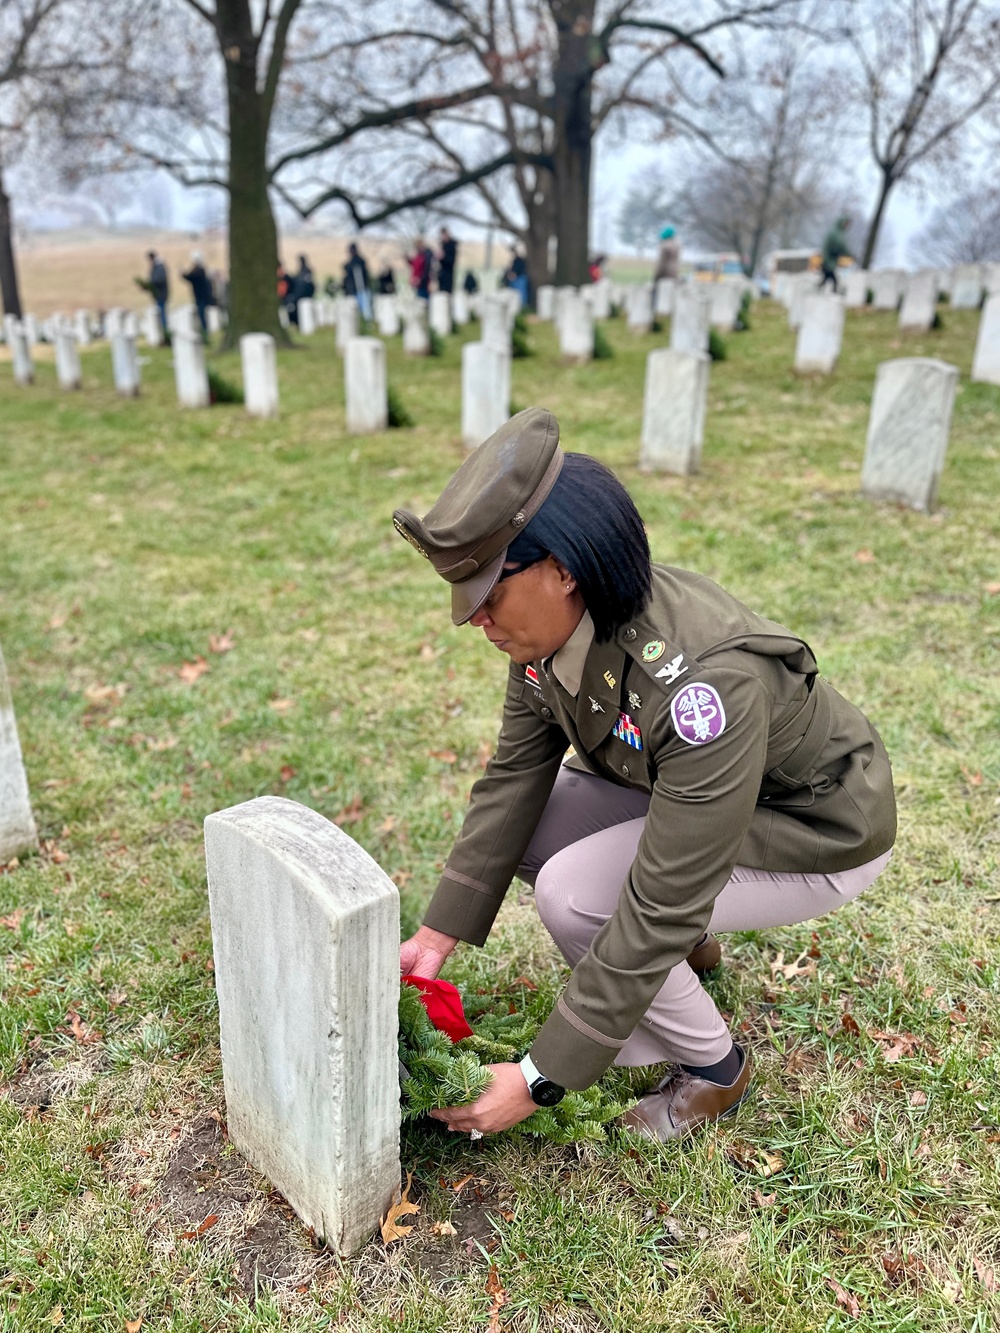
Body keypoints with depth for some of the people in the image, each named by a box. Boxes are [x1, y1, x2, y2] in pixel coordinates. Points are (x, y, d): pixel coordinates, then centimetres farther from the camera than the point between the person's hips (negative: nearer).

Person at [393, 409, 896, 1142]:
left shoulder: (703, 682, -40)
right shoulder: (556, 623, -17)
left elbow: (661, 908, -35)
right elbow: (512, 779, -7)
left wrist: (539, 1079, -27)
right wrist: (438, 935, -8)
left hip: (817, 831, -7)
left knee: (574, 895, -24)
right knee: (518, 828, -5)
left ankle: (713, 1069, 4)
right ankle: (692, 949, 18)